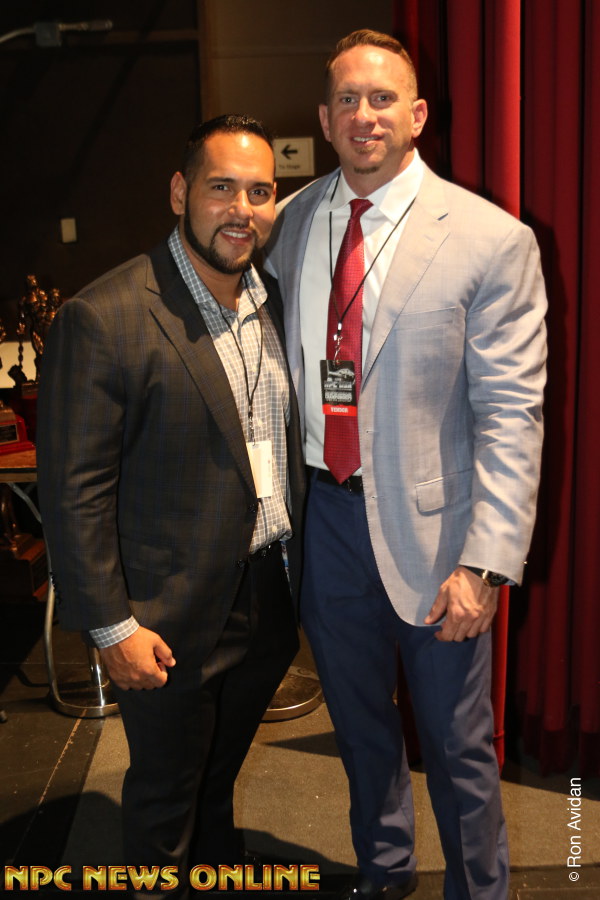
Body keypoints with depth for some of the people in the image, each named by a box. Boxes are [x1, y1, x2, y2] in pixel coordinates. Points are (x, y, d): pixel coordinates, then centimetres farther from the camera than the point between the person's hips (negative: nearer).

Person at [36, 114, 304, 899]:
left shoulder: (276, 303, 3)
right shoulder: (103, 319, -20)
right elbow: (73, 490, -18)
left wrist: (301, 567, 10)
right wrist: (111, 625, -17)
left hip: (268, 600, 6)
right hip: (172, 623, -6)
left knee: (220, 777, 28)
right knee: (165, 797, 18)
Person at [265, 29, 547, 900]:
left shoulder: (492, 241, -11)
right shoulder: (290, 224, 3)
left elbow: (511, 417, -13)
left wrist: (485, 564, -18)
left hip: (428, 525, -4)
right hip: (324, 513, 5)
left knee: (457, 746, 12)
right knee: (359, 725, 24)